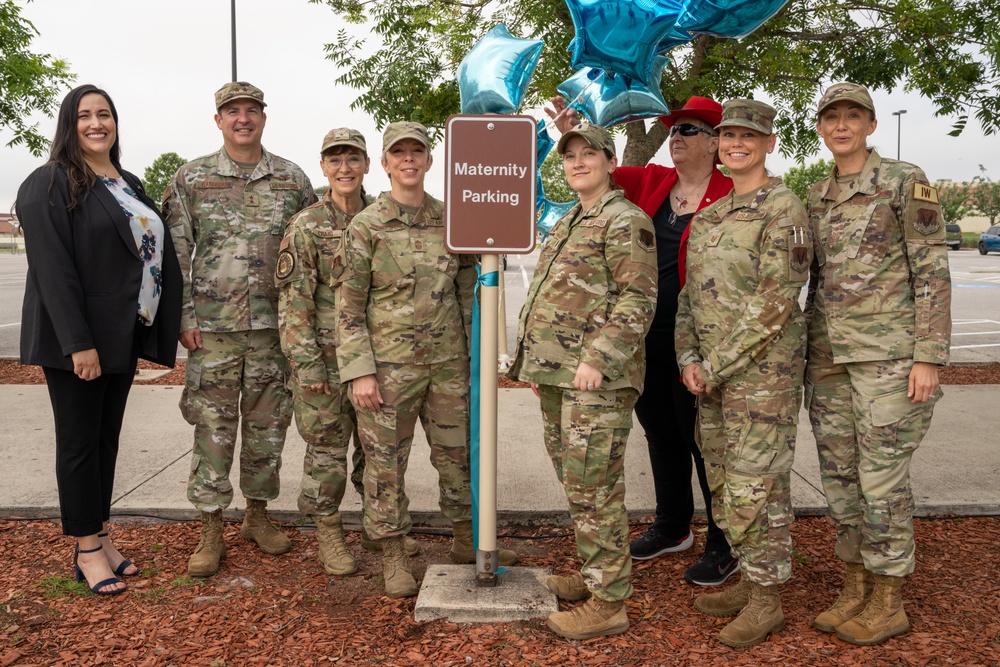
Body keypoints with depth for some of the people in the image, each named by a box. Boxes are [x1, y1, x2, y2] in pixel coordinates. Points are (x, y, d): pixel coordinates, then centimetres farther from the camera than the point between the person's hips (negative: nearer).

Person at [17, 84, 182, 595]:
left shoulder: (129, 186, 14)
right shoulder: (49, 184, -8)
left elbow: (159, 251, 15)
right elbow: (52, 268, -16)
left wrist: (175, 322, 7)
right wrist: (79, 342, -22)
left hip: (122, 336, 7)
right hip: (75, 338, -7)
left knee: (107, 437, 13)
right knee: (79, 440, 2)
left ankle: (100, 536, 24)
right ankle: (87, 551, 13)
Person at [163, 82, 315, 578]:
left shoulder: (292, 179, 7)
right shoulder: (191, 179, 4)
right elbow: (175, 255, 3)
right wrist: (184, 317, -5)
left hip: (275, 325, 2)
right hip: (213, 327, -1)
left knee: (268, 425, 9)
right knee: (213, 428, 2)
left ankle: (258, 515, 25)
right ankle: (210, 531, 13)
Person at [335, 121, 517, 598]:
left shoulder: (450, 222, 6)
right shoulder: (366, 227, -4)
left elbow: (469, 294, 11)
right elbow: (349, 307, -5)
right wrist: (359, 372, -12)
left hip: (449, 364, 4)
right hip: (389, 366, -3)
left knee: (459, 455, 13)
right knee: (386, 463, 5)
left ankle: (467, 541, 32)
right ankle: (394, 558, 22)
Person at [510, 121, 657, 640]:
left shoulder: (626, 221, -7)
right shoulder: (566, 225, 21)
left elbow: (638, 300, -15)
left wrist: (597, 360, -21)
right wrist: (536, 362, 20)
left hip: (597, 379, -9)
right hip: (556, 377, 9)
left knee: (593, 488, -6)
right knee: (575, 483, 15)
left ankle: (608, 604, 4)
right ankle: (593, 574, 30)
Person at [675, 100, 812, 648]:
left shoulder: (783, 210, -9)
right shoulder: (708, 215, 14)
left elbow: (775, 303, -17)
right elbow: (690, 293, 15)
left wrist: (716, 366, -14)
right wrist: (689, 357, 1)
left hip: (763, 370, -8)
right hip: (712, 374, 8)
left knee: (756, 486, -1)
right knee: (723, 482, 14)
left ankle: (767, 602, 15)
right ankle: (750, 582, 30)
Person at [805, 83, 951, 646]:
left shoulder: (906, 182, -4)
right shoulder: (818, 196, 13)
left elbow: (933, 270, -8)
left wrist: (929, 357, -14)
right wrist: (810, 352, 15)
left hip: (888, 350, -6)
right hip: (829, 353, 6)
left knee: (882, 476, -2)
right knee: (839, 473, 9)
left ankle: (889, 603, 14)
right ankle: (857, 591, 23)